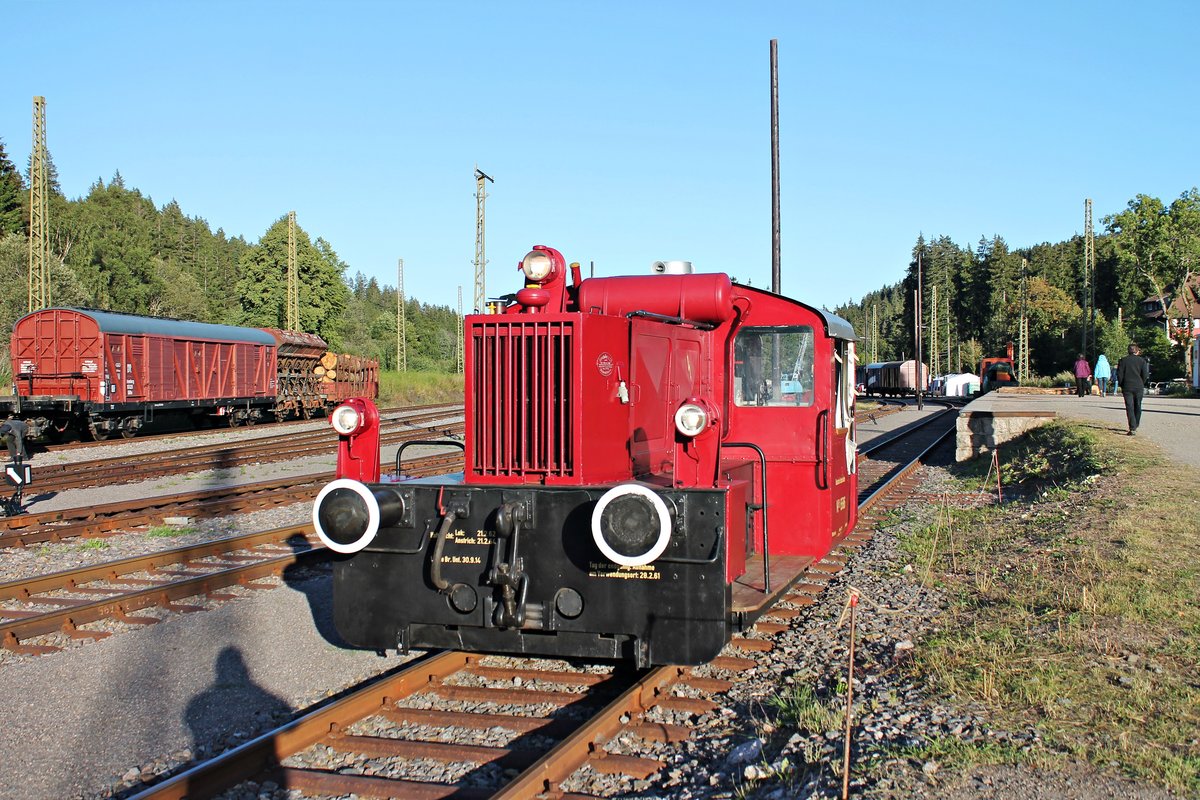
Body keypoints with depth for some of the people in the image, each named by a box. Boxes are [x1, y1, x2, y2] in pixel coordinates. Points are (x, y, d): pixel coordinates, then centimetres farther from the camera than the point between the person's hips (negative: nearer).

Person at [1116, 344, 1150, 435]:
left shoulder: (1123, 360, 0)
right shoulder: (1142, 361, 1)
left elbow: (1119, 374, -3)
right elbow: (1145, 375, -1)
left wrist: (1122, 385, 9)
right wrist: (1141, 384, 13)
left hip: (1127, 387, -1)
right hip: (1139, 388, 1)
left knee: (1129, 408, -3)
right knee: (1137, 407, 15)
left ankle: (1132, 428, -13)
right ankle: (1135, 426, 22)